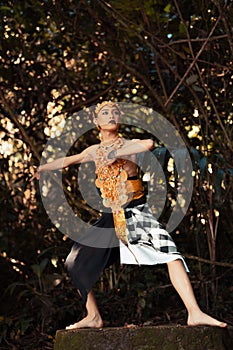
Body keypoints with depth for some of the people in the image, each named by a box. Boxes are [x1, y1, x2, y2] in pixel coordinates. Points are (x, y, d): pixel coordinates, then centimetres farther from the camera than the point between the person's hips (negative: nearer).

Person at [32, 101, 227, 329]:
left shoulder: (128, 145, -2)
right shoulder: (95, 151, 12)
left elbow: (149, 144, -25)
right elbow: (67, 161, 28)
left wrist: (115, 153, -21)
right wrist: (42, 168, 40)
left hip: (136, 213, -5)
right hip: (111, 218, 5)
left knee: (170, 254, -22)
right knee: (76, 262, 2)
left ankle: (195, 314, -24)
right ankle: (93, 317, 16)